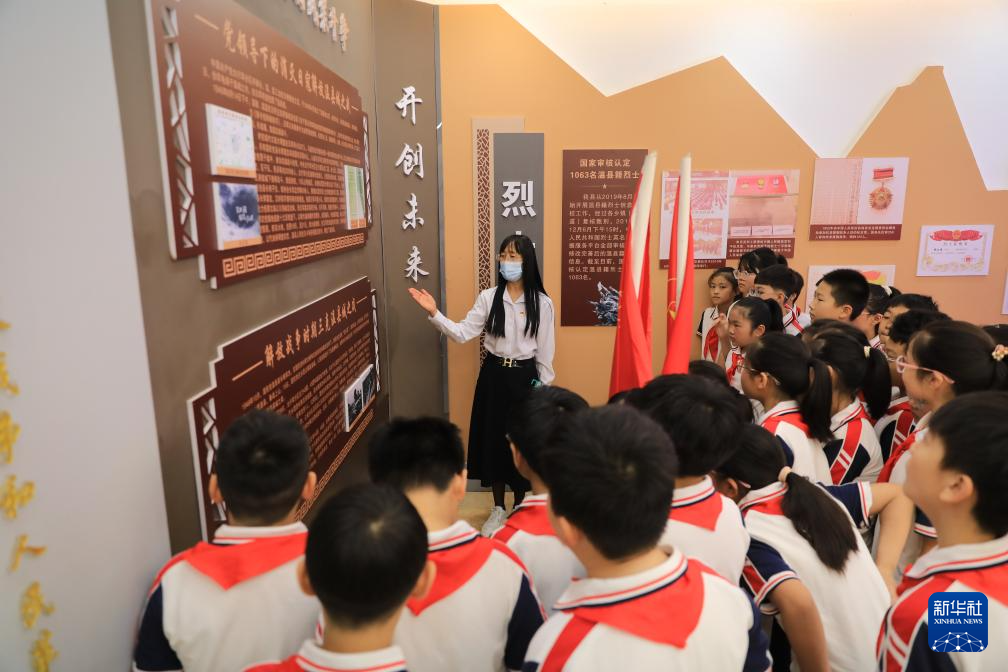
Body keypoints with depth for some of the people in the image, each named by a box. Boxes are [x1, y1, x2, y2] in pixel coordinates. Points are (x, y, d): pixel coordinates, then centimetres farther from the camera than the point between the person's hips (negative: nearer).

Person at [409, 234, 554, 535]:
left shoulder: (542, 303, -5)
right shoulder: (488, 297, -2)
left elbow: (545, 351, -1)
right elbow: (462, 333, -7)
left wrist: (544, 387, 0)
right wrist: (434, 313, -18)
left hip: (524, 377, -1)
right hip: (493, 375, 2)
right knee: (493, 439, 8)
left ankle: (519, 509, 28)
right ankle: (498, 509, 28)